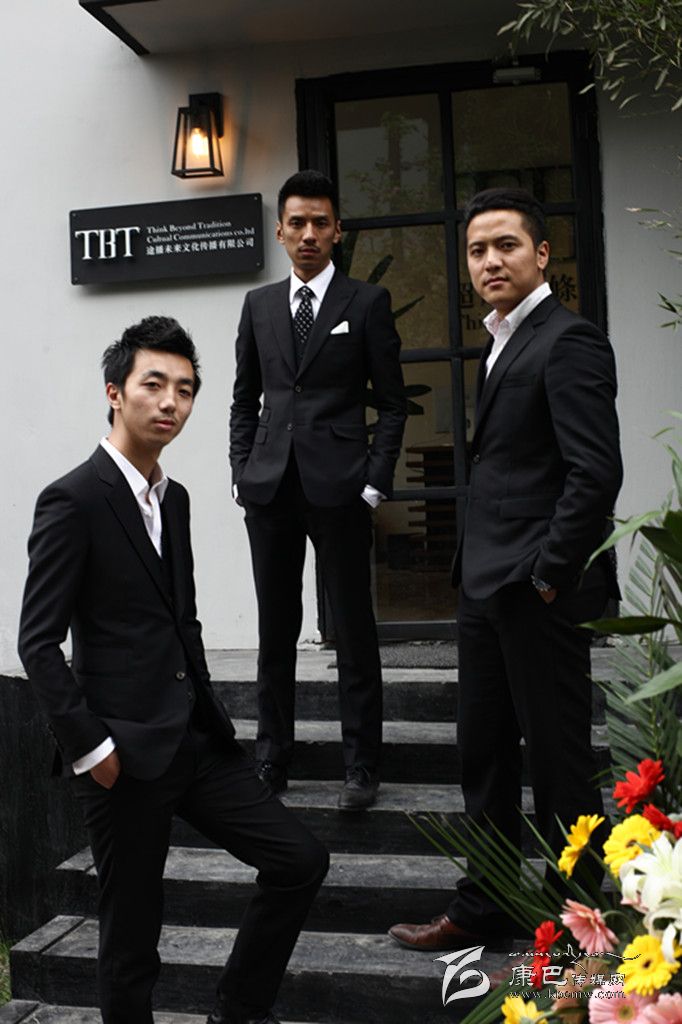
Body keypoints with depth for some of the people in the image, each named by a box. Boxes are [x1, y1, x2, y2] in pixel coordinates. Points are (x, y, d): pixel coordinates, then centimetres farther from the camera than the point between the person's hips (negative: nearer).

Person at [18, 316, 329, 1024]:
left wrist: (207, 716, 12)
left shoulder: (173, 499, 12)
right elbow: (38, 642, -14)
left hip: (194, 741, 8)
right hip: (125, 754, -7)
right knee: (131, 937, 5)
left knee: (300, 860, 6)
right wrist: (89, 747, -15)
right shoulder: (73, 501, -12)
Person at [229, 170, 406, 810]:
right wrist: (242, 474, 6)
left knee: (353, 631, 3)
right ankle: (271, 762, 20)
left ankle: (361, 767, 12)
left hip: (339, 487, -3)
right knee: (275, 629, 10)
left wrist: (375, 482, -7)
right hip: (269, 488, 4)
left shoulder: (367, 302, 3)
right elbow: (245, 398, 16)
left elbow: (392, 403, 2)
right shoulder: (259, 304, 13)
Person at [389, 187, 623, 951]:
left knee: (558, 762, 3)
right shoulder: (502, 342, 16)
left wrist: (548, 573, -17)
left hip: (540, 592, -9)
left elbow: (597, 471, -20)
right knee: (484, 755, 16)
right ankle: (480, 911, 29)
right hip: (487, 587, 9)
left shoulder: (568, 341, -12)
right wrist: (478, 569, 14)